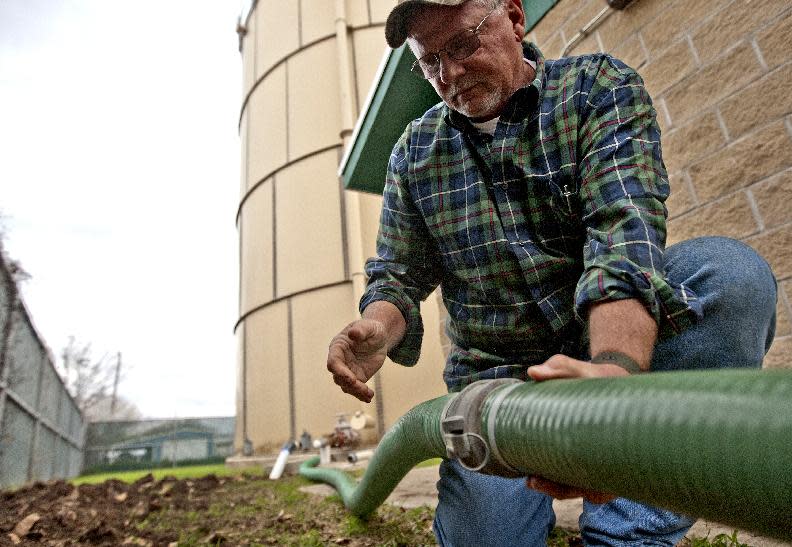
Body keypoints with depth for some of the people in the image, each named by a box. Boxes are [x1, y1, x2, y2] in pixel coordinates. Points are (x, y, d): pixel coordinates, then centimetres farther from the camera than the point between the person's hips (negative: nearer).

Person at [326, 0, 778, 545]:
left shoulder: (599, 87, -5)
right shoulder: (415, 153, 4)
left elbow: (626, 231, -23)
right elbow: (398, 275, 5)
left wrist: (614, 368, -41)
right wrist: (378, 326, -19)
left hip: (622, 343, 0)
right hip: (493, 373, 1)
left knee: (729, 271, -28)